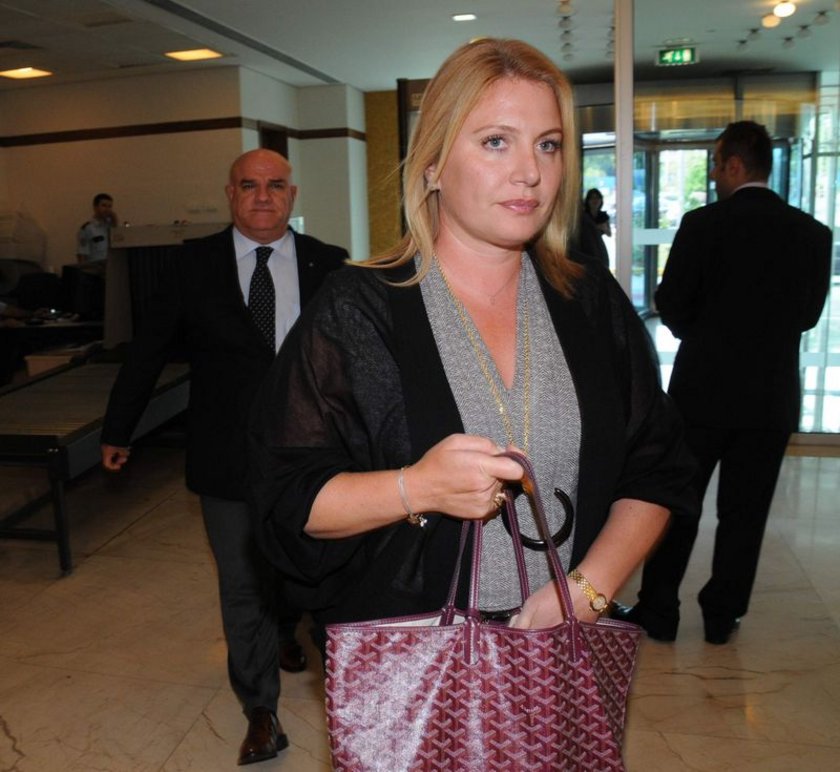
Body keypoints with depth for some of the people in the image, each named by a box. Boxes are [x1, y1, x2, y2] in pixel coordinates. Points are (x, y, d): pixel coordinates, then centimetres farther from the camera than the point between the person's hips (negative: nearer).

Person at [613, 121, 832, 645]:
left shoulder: (704, 224, -11)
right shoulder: (814, 233, 0)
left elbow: (671, 306, -8)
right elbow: (809, 314, 6)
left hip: (704, 389, -3)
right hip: (772, 397, 3)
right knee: (744, 512, 12)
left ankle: (658, 611, 18)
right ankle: (722, 615, 22)